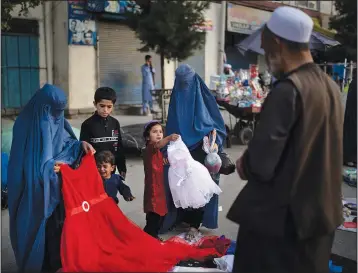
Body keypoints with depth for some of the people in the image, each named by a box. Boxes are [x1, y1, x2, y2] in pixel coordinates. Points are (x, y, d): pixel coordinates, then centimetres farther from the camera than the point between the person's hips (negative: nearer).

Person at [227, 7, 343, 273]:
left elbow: (261, 163, -23)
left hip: (279, 217, -7)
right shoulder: (330, 86, 3)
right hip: (321, 213, 8)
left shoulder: (287, 90, -21)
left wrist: (244, 165, -1)